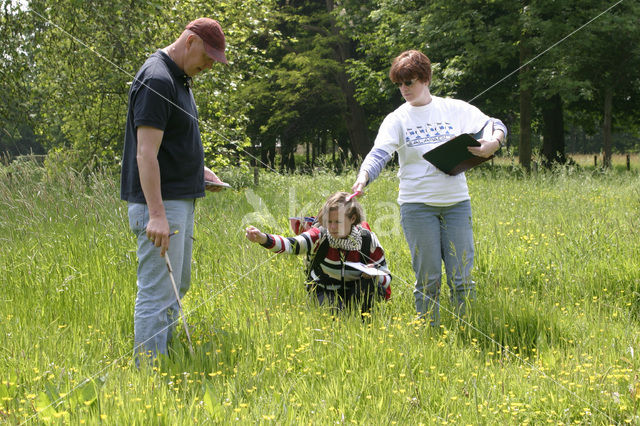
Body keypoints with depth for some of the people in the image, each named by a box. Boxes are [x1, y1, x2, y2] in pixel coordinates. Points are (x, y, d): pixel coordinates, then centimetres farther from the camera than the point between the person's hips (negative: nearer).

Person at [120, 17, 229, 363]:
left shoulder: (179, 78, 15)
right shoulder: (157, 80, -17)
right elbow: (146, 154, -24)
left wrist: (197, 169, 14)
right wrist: (157, 214, -28)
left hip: (180, 200, 11)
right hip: (161, 203, -11)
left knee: (177, 287, 18)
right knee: (157, 293, -8)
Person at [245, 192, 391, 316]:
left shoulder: (368, 239, -13)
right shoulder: (320, 235, -17)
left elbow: (386, 277, -5)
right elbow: (292, 244, -35)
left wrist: (374, 275, -31)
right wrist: (263, 238, -54)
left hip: (356, 293, 0)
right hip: (325, 291, 0)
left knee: (369, 281, -32)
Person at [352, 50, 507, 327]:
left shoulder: (455, 109, 6)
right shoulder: (397, 119, 3)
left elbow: (494, 125, 7)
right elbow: (379, 153, -10)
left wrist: (493, 143, -18)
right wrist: (363, 177, -31)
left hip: (456, 203, 1)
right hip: (417, 205, -1)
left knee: (461, 277, 3)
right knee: (428, 279, 2)